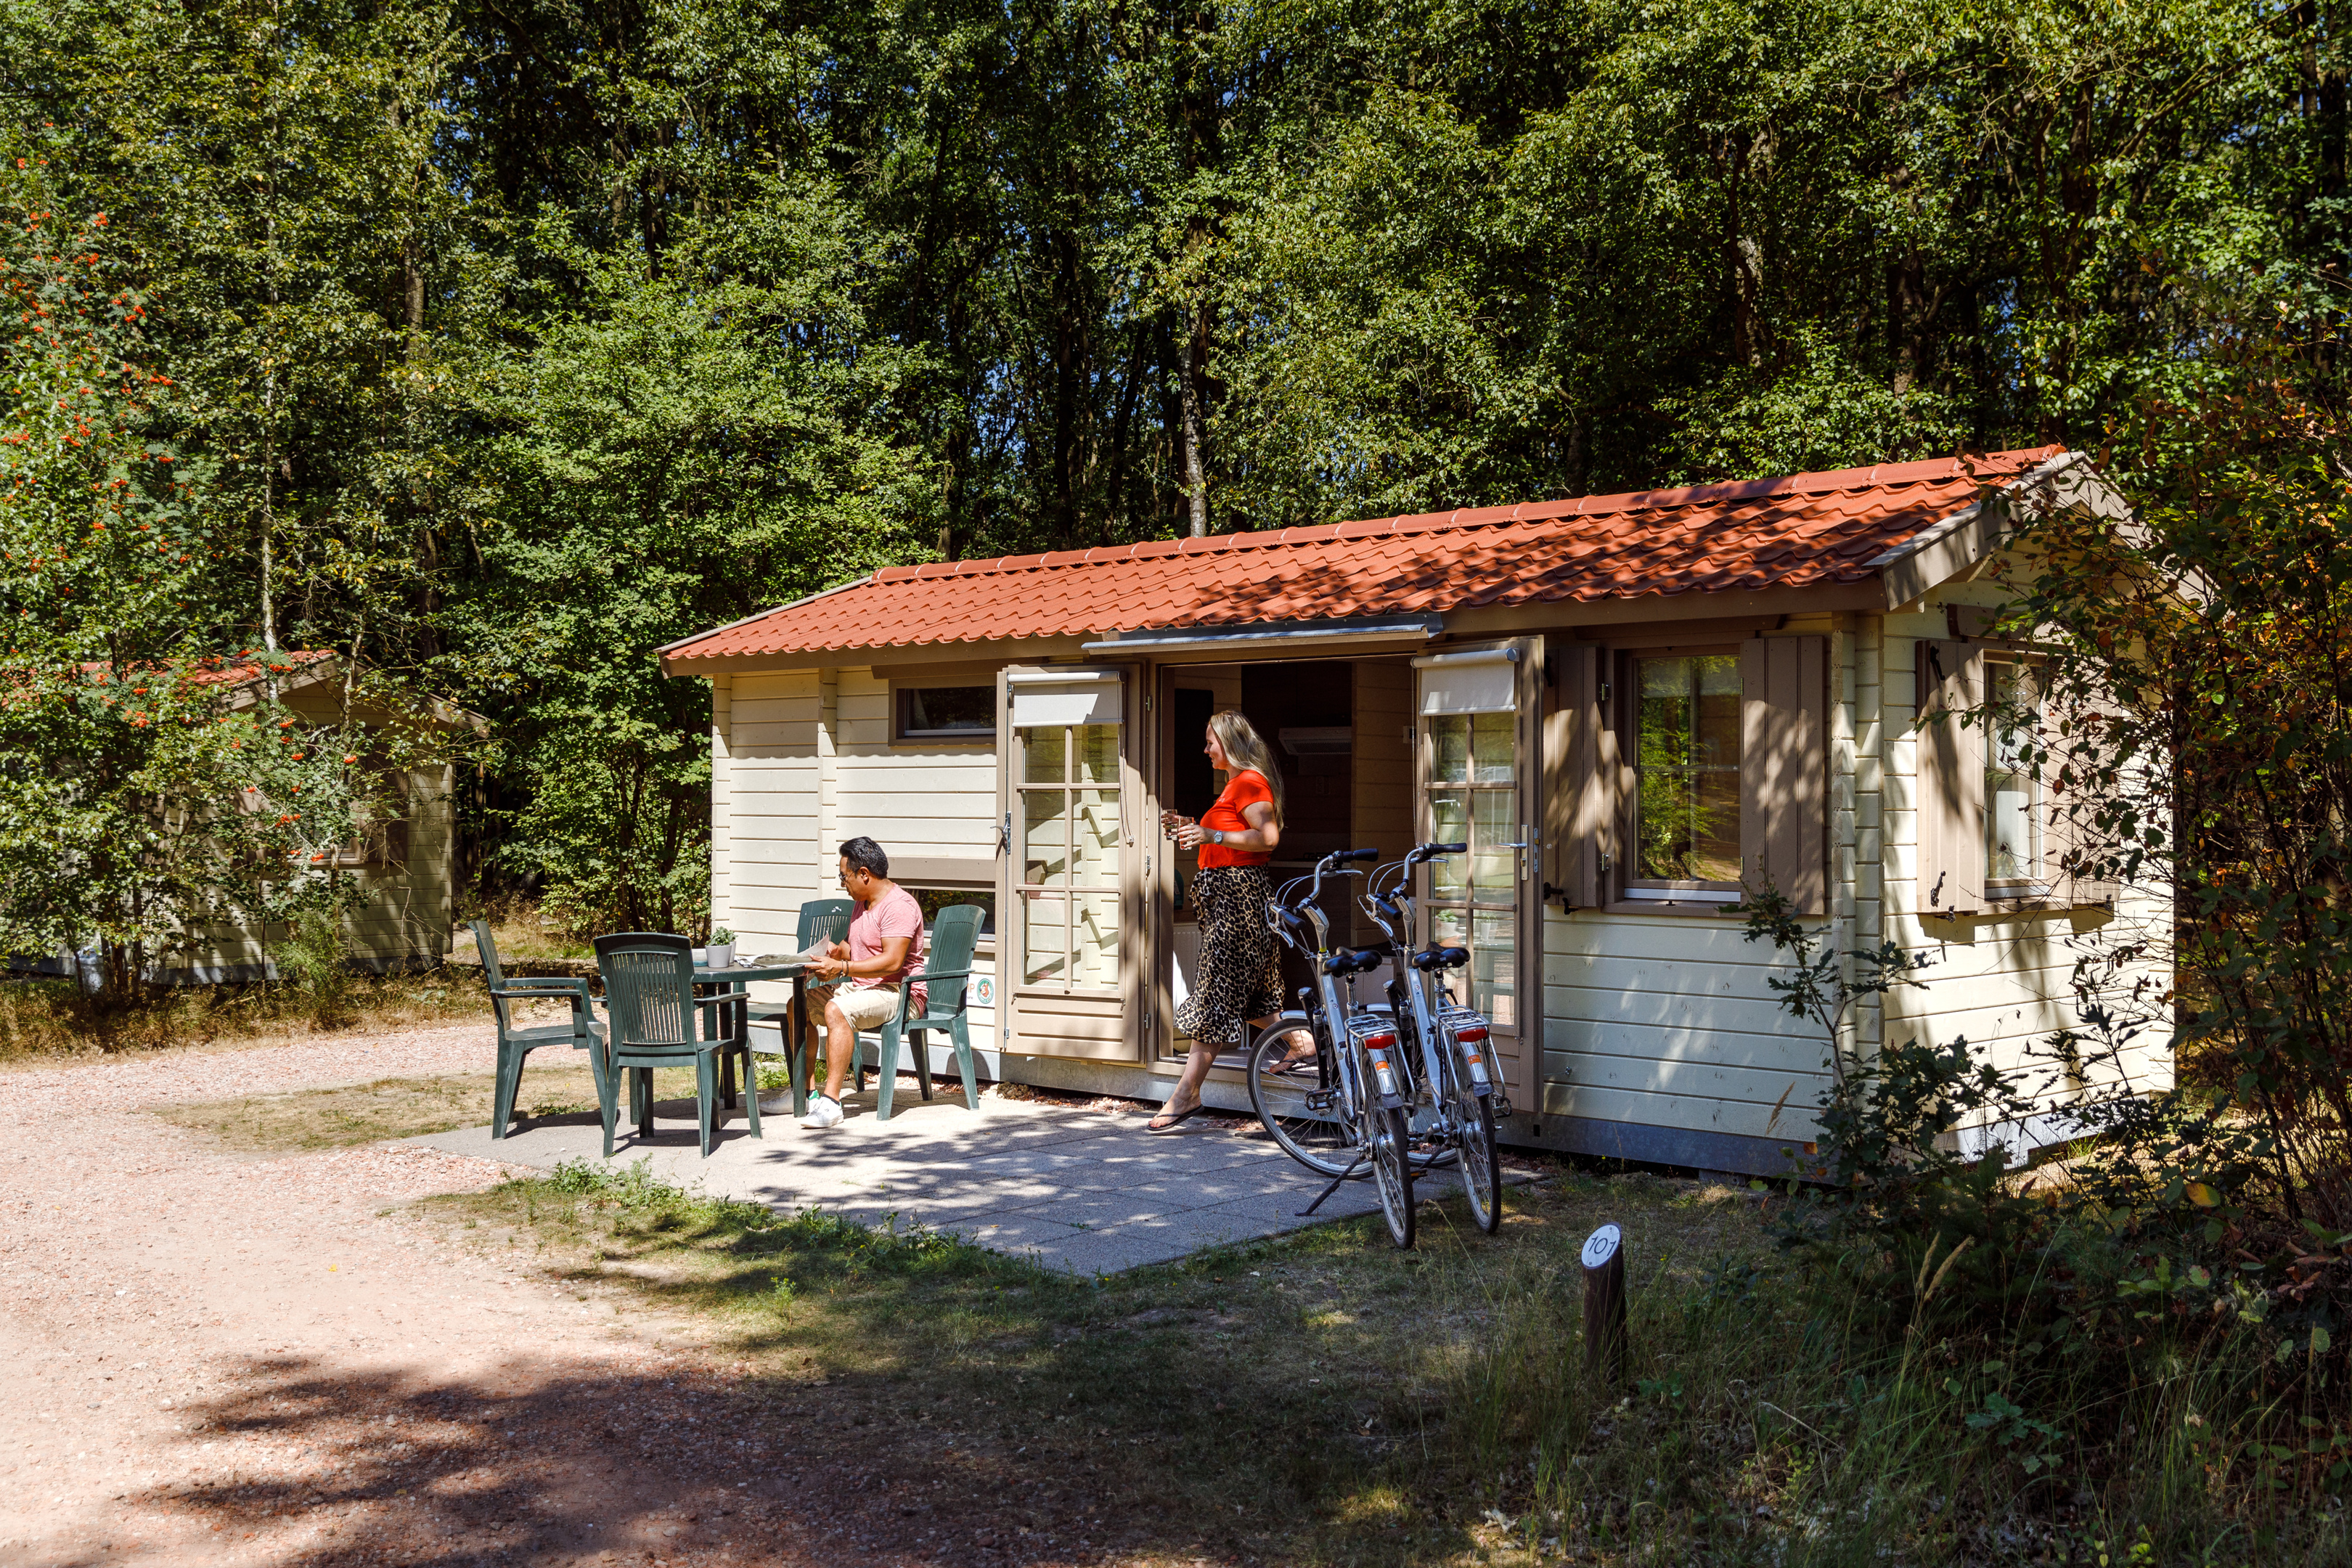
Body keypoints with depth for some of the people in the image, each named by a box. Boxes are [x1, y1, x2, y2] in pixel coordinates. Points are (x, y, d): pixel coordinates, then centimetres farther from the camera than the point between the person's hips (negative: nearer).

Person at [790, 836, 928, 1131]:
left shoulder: (899, 905, -16)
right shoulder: (863, 904, 17)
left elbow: (892, 962, -26)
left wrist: (841, 968, -27)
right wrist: (839, 950, 4)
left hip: (898, 993, -10)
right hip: (859, 987, 10)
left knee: (837, 1010, -34)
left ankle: (830, 1103, -35)